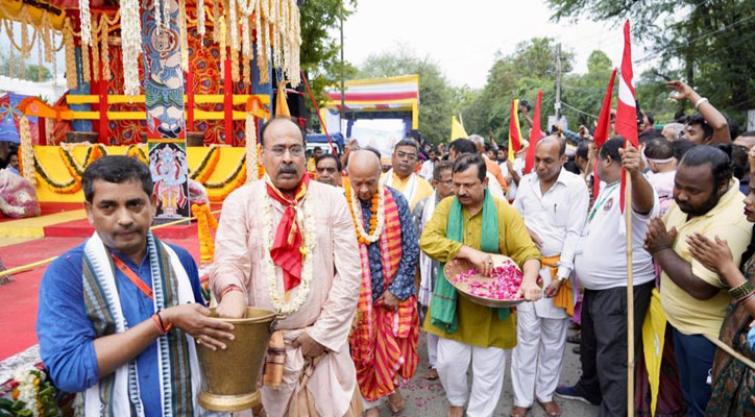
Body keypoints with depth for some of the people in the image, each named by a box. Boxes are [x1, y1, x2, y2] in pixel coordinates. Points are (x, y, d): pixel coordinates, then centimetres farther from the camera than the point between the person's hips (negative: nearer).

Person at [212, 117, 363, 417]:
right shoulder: (240, 201, -1)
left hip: (322, 341, 1)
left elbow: (349, 272, -3)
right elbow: (228, 261, -10)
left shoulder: (332, 199, 0)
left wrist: (323, 332, -7)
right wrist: (232, 291, -33)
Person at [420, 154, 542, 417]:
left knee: (488, 370, 11)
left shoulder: (505, 212, -7)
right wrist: (469, 251, -28)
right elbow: (427, 240, -18)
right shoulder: (446, 207, -4)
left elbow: (528, 252, -10)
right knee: (448, 362, 14)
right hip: (454, 303, 2)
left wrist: (529, 278, -32)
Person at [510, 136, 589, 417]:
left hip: (558, 268, -2)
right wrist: (524, 229, -6)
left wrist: (561, 275, -13)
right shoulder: (526, 182, 6)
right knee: (526, 333, 4)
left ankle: (546, 393, 28)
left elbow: (574, 233, -10)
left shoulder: (576, 185, -7)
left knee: (553, 336, 10)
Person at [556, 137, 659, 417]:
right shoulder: (605, 190, 11)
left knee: (612, 359, -5)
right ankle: (589, 389, 48)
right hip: (596, 286, 10)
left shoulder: (631, 189, -21)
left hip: (622, 289, -10)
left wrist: (635, 173, -67)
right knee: (590, 345, 27)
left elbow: (645, 201, -46)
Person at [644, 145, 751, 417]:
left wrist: (662, 249, -20)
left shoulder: (730, 222, -30)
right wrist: (658, 242, -14)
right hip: (680, 321, 8)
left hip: (707, 333, -8)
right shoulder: (687, 199, -5)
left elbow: (700, 287, -32)